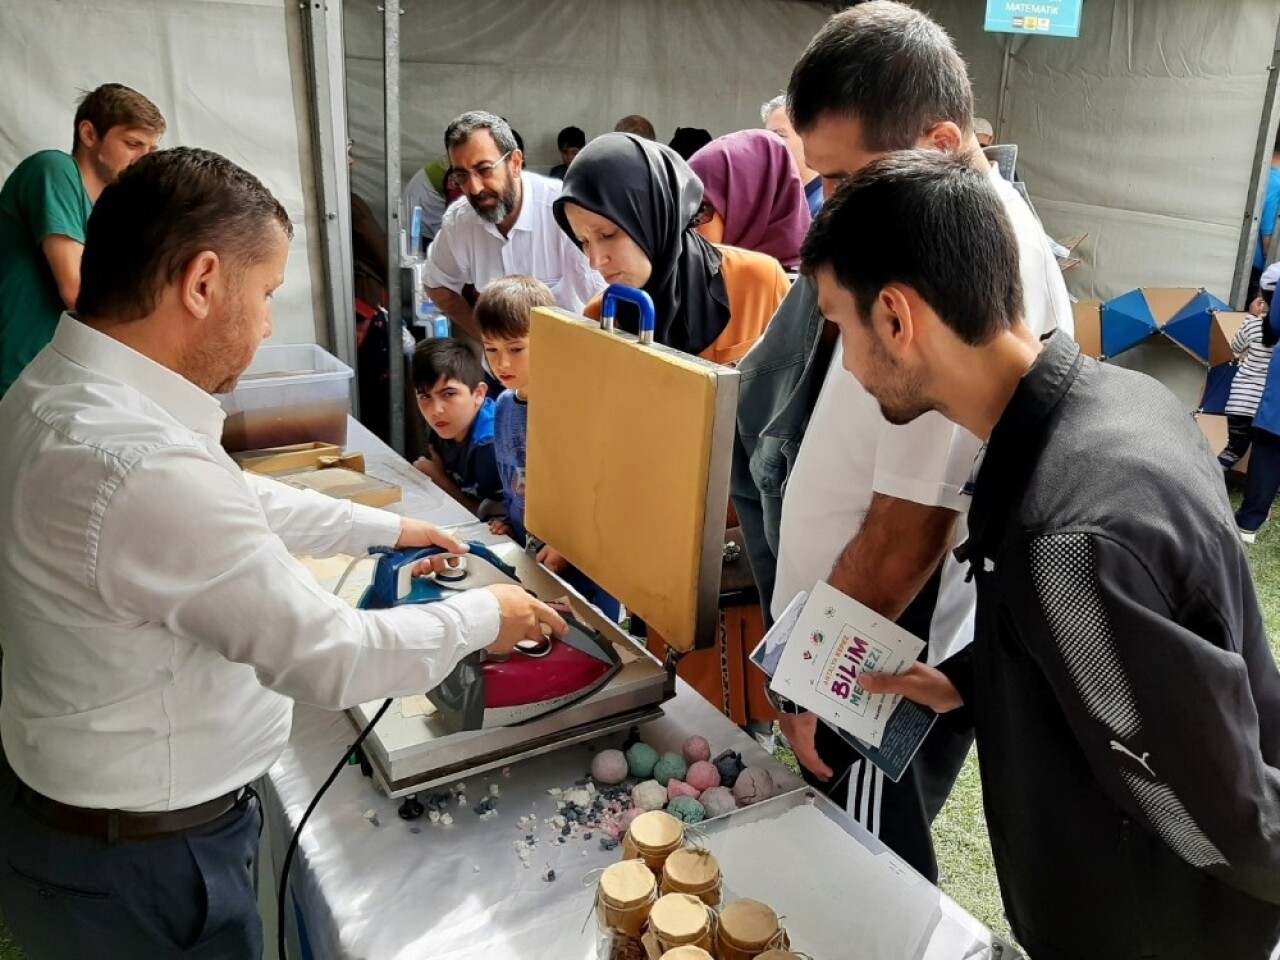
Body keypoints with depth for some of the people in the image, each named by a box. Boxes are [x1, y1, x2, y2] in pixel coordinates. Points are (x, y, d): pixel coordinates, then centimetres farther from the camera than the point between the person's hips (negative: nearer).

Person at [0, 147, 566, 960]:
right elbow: (331, 657, -28)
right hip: (141, 865, -8)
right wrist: (485, 617, -12)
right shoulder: (142, 466, -35)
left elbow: (234, 503, 12)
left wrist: (385, 528, 17)